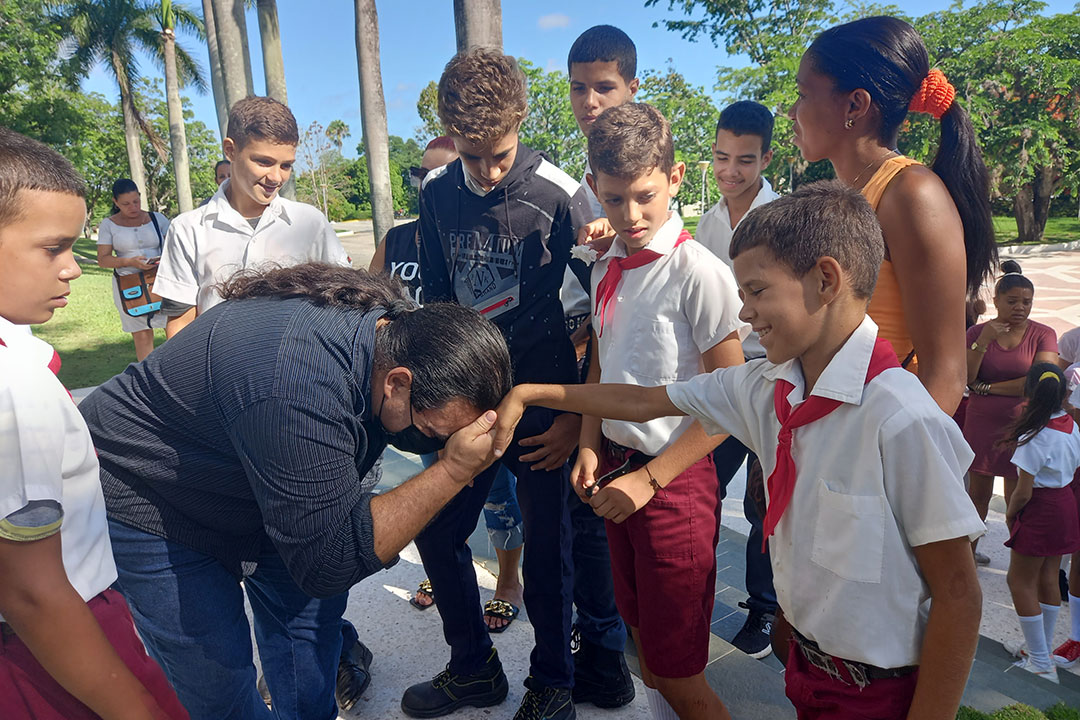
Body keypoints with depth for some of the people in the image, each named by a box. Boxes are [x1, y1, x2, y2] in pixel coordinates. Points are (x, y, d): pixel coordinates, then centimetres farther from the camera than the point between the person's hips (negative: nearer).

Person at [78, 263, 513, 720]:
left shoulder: (398, 323, -17)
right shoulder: (301, 395, -44)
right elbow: (331, 561, -36)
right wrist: (452, 472, -38)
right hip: (141, 492, -7)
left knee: (306, 610, 10)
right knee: (215, 667, -1)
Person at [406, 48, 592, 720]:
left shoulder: (561, 196, -11)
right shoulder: (437, 192, 3)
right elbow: (435, 297, 11)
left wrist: (578, 414, -10)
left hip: (544, 399, -4)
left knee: (546, 548, 7)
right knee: (437, 533, 11)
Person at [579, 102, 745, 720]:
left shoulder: (699, 271, -16)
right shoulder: (608, 268, 6)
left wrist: (650, 480, -15)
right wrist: (590, 446, 2)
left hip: (674, 479, -6)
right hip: (618, 469, 7)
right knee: (646, 653, 21)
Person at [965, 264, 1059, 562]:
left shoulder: (1043, 334, -2)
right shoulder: (977, 332, 2)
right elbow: (965, 377, -7)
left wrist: (988, 388, -9)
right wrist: (982, 343, -19)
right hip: (981, 424, 1)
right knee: (979, 491, 9)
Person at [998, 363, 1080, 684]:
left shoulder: (1034, 436, -23)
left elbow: (1024, 492, -20)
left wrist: (1010, 514, -2)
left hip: (1040, 511, -8)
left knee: (1021, 581, 2)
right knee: (1048, 578, 17)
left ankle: (1041, 664, 7)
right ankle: (1043, 654, 29)